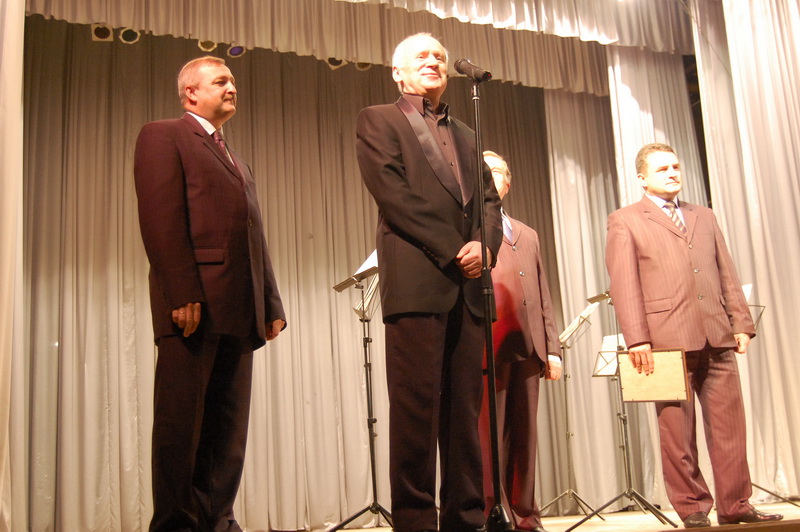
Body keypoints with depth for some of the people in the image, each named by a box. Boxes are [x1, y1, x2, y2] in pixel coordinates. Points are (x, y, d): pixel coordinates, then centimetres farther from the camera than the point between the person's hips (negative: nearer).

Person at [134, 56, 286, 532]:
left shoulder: (238, 162, 28)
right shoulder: (163, 136, 5)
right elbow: (161, 220, -9)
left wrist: (271, 305, 14)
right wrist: (182, 295, -19)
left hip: (238, 312, 7)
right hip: (194, 305, -7)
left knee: (228, 431, 7)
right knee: (182, 424, -3)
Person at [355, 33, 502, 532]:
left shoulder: (465, 135, 27)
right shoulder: (378, 121, 10)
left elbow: (490, 200, 17)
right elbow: (393, 193, -5)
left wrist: (484, 244, -5)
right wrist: (453, 250, -11)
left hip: (468, 285, 5)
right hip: (417, 280, -5)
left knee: (465, 409, 5)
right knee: (417, 406, -6)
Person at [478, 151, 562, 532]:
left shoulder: (528, 235, 26)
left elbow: (543, 297, 21)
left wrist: (552, 348, 12)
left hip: (527, 345, 5)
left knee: (524, 433, 6)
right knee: (489, 431, -6)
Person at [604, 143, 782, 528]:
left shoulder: (704, 217, 22)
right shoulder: (625, 221, 6)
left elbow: (727, 274, 18)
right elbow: (623, 285, -4)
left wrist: (741, 322, 8)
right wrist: (637, 340, -12)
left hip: (717, 337, 5)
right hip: (668, 339, -4)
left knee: (729, 426, 5)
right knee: (677, 431, 1)